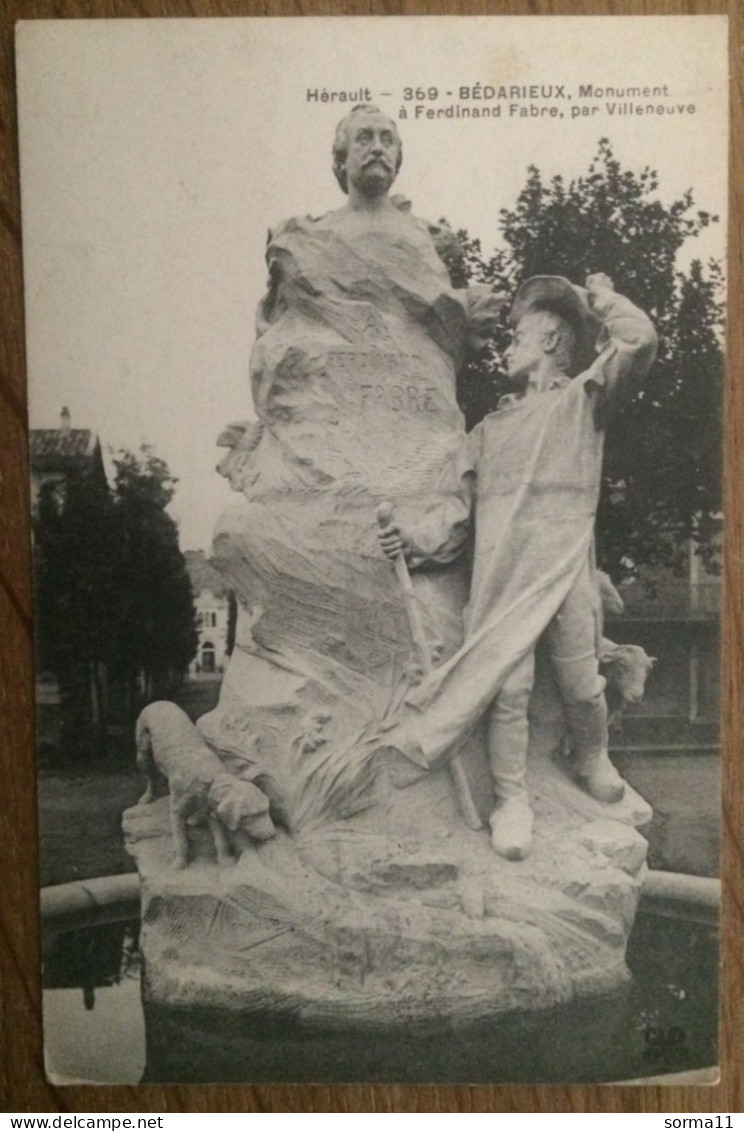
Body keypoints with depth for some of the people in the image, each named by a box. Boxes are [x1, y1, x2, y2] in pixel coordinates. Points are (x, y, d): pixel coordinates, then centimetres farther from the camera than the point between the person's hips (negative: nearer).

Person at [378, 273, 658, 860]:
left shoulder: (582, 398, 12)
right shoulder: (491, 427, 23)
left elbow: (639, 342, -4)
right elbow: (462, 503, 16)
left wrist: (600, 299, 12)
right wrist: (419, 536, 0)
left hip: (566, 566, -3)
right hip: (502, 574, 3)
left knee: (581, 683, 5)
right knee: (505, 687, -4)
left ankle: (593, 759, 34)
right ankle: (512, 801, 8)